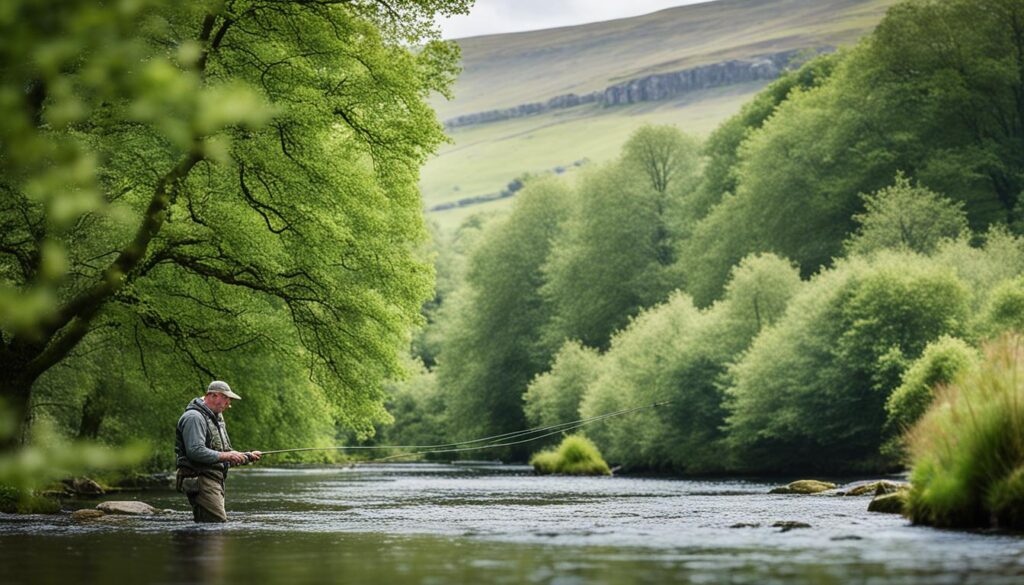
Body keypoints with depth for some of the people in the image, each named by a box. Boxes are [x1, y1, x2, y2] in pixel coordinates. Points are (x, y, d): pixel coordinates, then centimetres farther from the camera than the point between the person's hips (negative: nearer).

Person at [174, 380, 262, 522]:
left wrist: (248, 457, 15)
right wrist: (225, 456, -20)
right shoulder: (194, 417, -10)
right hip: (200, 480, -10)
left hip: (216, 481, 10)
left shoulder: (217, 418, 24)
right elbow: (195, 451, -22)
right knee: (218, 522, -21)